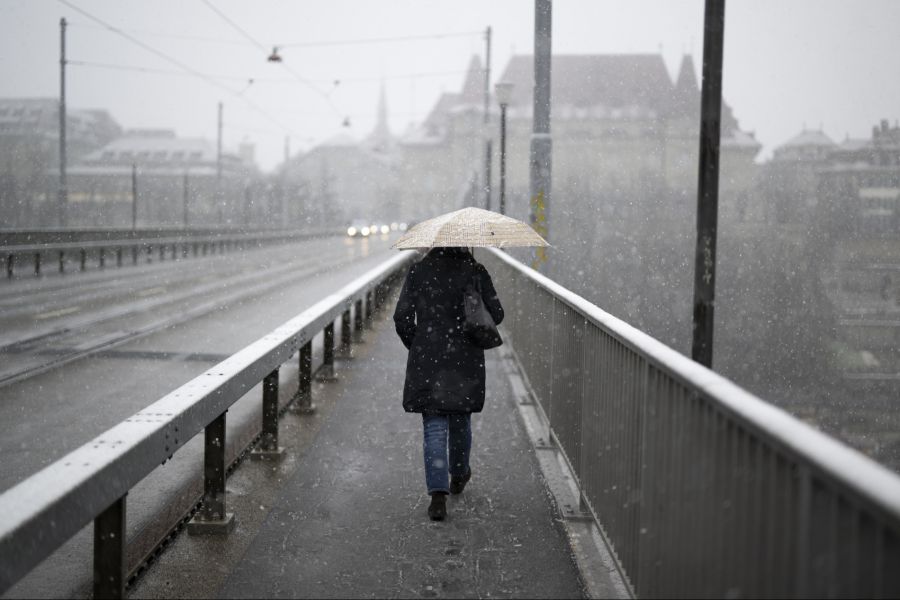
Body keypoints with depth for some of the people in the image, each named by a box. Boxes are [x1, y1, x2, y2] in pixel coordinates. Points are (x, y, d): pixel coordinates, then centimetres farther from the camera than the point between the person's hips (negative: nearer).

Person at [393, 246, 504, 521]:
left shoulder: (418, 271, -2)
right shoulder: (475, 271, -4)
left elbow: (402, 318, -3)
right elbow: (495, 314, -3)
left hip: (427, 361, -1)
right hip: (465, 360, 1)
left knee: (434, 427, 0)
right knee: (460, 419, 21)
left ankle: (438, 494, -14)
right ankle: (459, 475, 41)